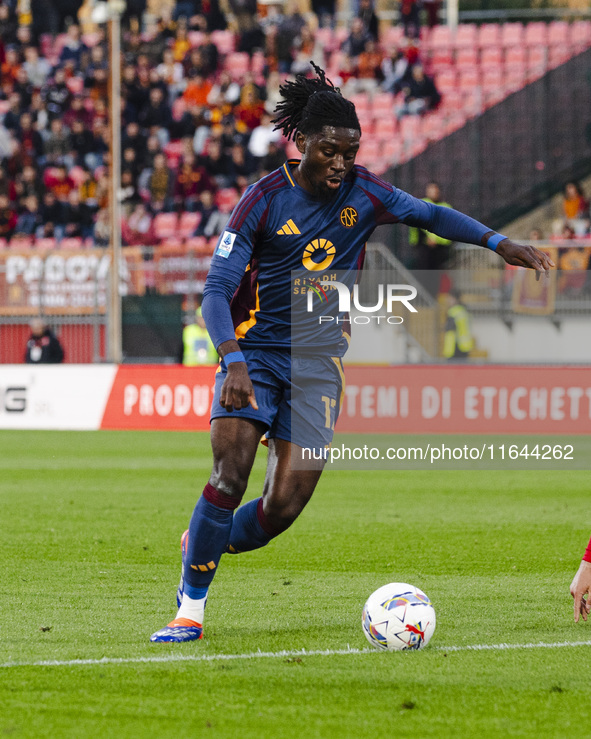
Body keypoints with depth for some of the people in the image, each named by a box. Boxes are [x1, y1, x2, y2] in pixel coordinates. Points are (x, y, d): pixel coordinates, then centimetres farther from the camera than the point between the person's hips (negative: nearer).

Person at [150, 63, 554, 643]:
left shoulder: (361, 193, -1)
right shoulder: (264, 200, -10)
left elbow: (428, 215, 14)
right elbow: (217, 290, -14)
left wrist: (498, 243, 0)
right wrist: (234, 362, -28)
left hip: (316, 363, 3)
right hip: (252, 352, -3)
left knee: (284, 507, -7)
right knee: (230, 476, -21)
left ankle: (207, 543, 25)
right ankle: (190, 608, -8)